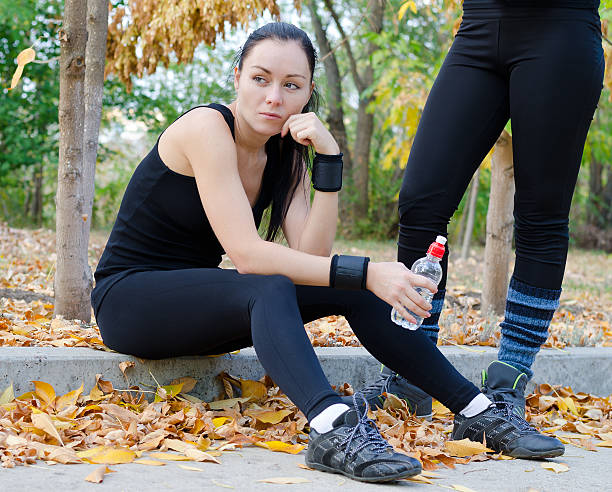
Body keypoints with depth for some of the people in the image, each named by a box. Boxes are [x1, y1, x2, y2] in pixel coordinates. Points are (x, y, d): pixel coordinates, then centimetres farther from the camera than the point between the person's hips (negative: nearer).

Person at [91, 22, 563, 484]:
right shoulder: (206, 127, -20)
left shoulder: (286, 155, 4)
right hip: (129, 298, -7)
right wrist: (365, 273, -33)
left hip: (196, 300, 7)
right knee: (270, 289, -35)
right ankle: (333, 431, -59)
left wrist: (329, 158, -18)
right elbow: (245, 254, -28)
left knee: (353, 289, -9)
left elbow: (311, 256, -11)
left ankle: (475, 409, -8)